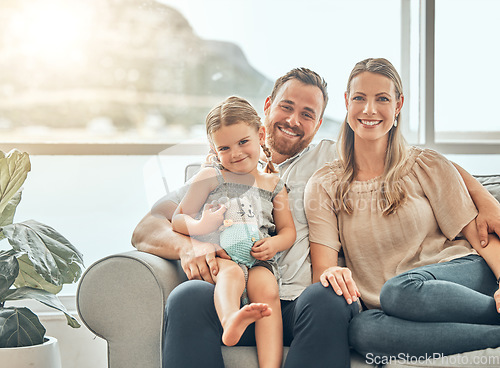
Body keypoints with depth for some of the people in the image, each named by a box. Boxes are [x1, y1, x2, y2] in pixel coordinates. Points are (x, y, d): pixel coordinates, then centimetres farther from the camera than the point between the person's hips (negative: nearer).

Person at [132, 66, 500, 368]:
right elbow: (146, 229, 12)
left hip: (307, 302, 0)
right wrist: (187, 246, -12)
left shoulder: (332, 160, 21)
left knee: (325, 299, -36)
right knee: (189, 297, -33)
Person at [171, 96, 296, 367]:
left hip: (258, 259, 2)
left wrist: (275, 243, -3)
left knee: (267, 290, -30)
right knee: (232, 274, -37)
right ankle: (230, 320, -69)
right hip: (218, 254, -2)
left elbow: (288, 230, 21)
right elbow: (178, 220, 9)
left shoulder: (273, 184, 20)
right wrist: (199, 227, -15)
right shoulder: (210, 178, 12)